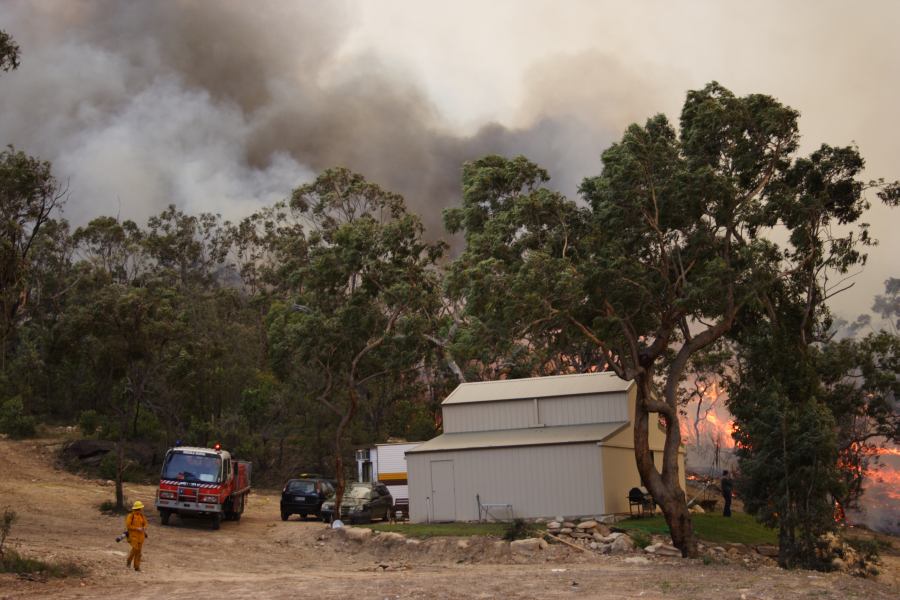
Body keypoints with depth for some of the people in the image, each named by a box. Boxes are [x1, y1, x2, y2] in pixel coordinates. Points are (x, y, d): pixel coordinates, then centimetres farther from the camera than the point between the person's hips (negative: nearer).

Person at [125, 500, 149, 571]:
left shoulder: (141, 515, 7)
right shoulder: (131, 516, -10)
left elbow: (145, 523, 18)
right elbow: (128, 526, -13)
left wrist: (144, 529, -3)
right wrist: (137, 528, -18)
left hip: (140, 535, 5)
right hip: (133, 535, -5)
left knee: (138, 551, 3)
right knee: (135, 549, -15)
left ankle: (137, 566, 7)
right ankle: (129, 561, 12)